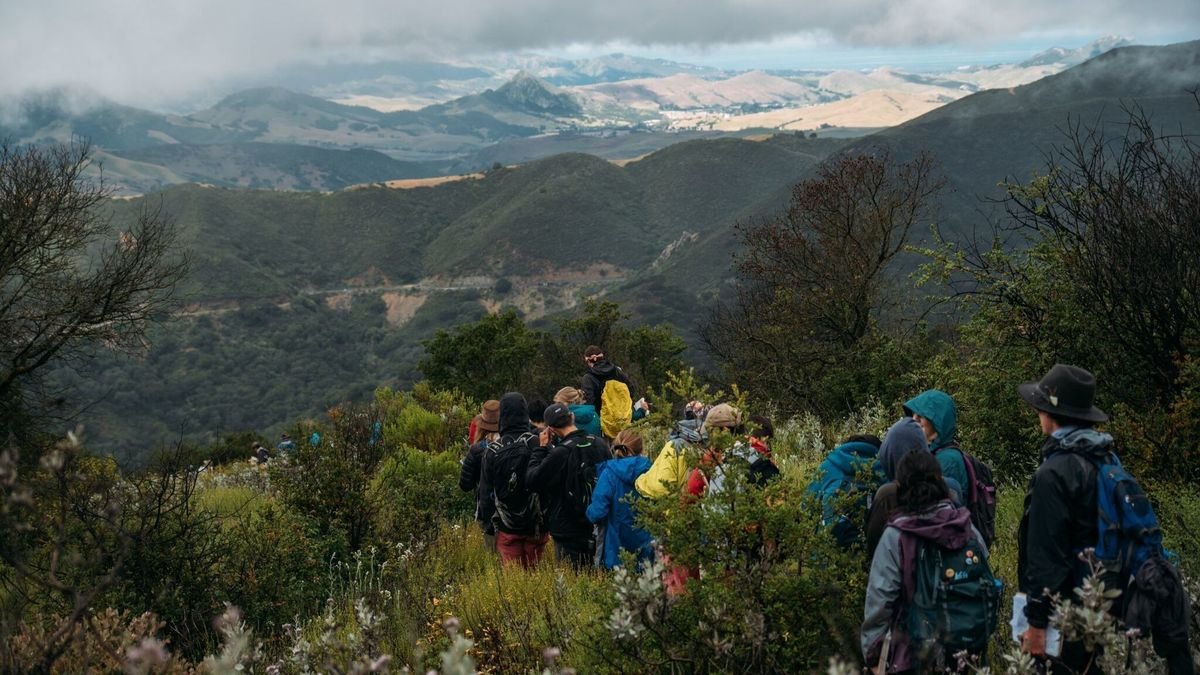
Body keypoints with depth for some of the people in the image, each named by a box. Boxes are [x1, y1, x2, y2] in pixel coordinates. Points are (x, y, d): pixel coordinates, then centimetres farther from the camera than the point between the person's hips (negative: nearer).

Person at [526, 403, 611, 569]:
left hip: (568, 532, -6)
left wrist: (541, 448, -6)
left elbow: (531, 480, -14)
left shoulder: (561, 452, -20)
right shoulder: (600, 445, 0)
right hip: (599, 529, 6)